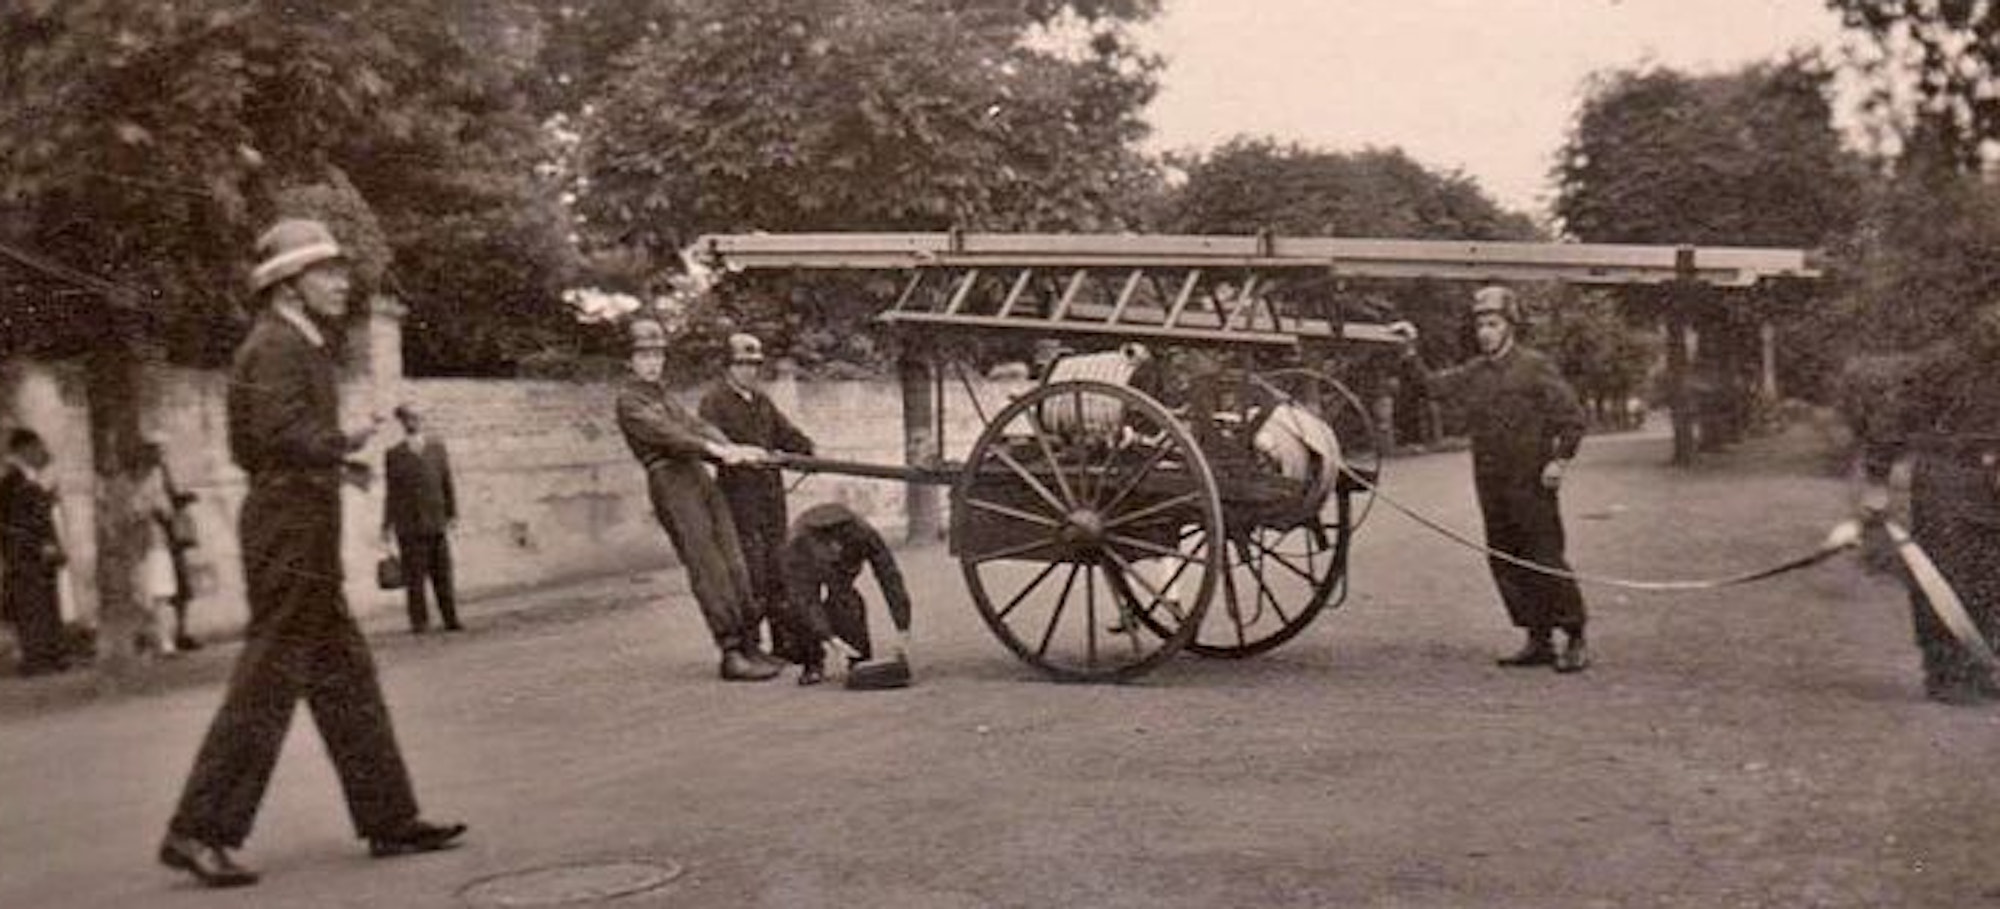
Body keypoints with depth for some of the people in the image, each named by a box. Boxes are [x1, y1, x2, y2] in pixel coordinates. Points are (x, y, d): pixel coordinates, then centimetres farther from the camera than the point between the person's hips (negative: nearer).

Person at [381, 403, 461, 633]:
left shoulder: (437, 447, 12)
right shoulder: (394, 455, 4)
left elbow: (447, 482, 12)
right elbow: (390, 492, 4)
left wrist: (452, 513, 7)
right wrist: (387, 526, 1)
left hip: (436, 521, 2)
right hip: (408, 523, -2)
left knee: (442, 573, 2)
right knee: (414, 574, -3)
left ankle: (451, 619, 5)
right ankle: (419, 621, 1)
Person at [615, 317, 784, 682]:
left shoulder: (664, 396, 23)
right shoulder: (629, 400, -2)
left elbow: (697, 426, 10)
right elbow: (664, 435, -16)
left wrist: (735, 451, -7)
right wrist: (717, 450, -26)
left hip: (699, 477, 8)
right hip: (669, 481, -8)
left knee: (733, 563, 6)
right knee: (708, 569, -12)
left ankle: (746, 642, 12)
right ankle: (731, 655, -12)